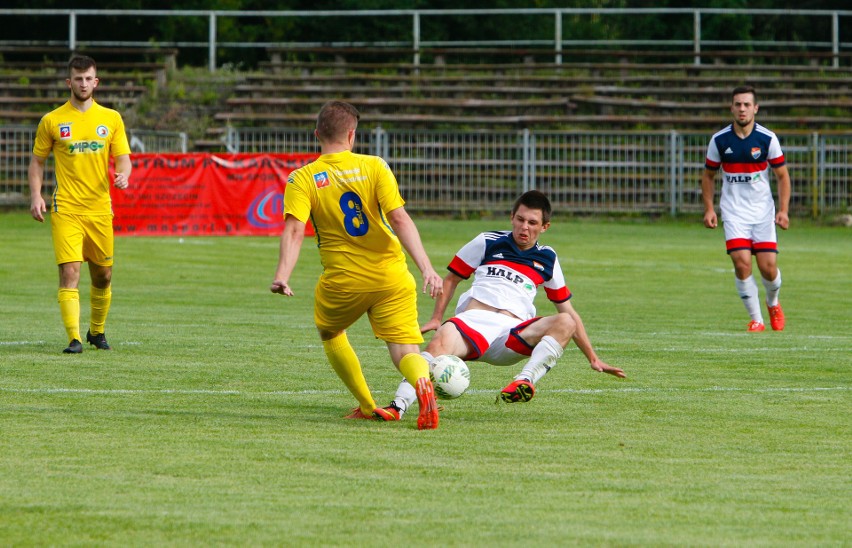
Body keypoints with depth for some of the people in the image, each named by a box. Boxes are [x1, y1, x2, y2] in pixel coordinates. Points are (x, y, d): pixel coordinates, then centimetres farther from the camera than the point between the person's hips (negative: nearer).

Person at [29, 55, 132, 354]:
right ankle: (74, 338, -16)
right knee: (69, 272, -14)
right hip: (65, 210, -2)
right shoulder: (52, 121, 2)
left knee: (103, 276, 11)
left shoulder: (111, 118, 7)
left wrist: (123, 175, -15)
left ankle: (97, 331, 32)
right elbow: (37, 161, 9)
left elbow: (123, 158, 8)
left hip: (100, 208, 3)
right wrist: (35, 196, -5)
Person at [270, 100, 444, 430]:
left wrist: (282, 276, -27)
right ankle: (422, 383, -36)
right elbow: (399, 219, -12)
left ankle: (368, 407, 30)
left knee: (330, 333, 30)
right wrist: (426, 267, -16)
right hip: (392, 278, 0)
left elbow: (294, 230, -17)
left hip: (342, 282, 0)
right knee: (406, 352, 0)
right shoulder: (373, 166, -1)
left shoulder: (302, 179, -1)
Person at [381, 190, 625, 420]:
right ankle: (398, 405, -51)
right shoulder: (487, 242, 16)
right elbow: (451, 278, 22)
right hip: (473, 321, -2)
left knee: (565, 323, -27)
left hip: (513, 337, 2)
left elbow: (568, 311, 26)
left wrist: (593, 358, 23)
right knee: (441, 341, -36)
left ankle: (525, 380, -43)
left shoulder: (547, 259, 21)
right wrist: (436, 318, 7)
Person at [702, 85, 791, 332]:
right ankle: (756, 319, -2)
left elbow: (782, 175, 2)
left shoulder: (768, 139, -5)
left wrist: (783, 210, -7)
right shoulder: (719, 140, -2)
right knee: (742, 264, -15)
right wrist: (709, 209, 0)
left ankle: (773, 303, 28)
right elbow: (708, 175, 10)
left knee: (768, 268, -5)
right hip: (734, 214, 0)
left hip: (763, 213, 0)